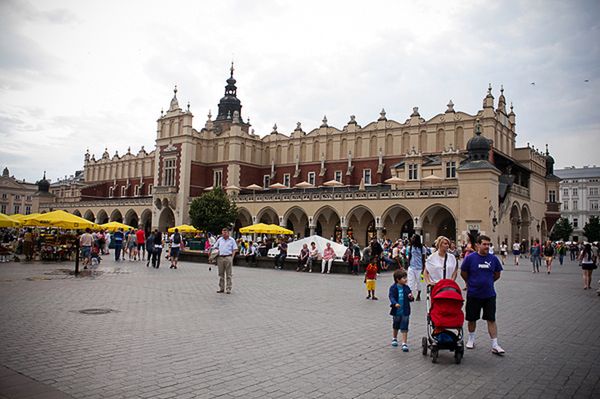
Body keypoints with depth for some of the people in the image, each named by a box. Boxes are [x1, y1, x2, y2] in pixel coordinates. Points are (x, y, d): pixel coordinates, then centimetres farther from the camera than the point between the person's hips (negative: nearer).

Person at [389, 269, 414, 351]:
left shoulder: (406, 287, 0)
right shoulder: (393, 288, -11)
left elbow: (410, 298, 8)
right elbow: (391, 297, -21)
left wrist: (411, 297, -16)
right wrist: (395, 303, -38)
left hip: (405, 311, 1)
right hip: (396, 311, -1)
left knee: (404, 328, -2)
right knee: (395, 326, 20)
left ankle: (404, 343, 4)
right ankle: (394, 339, 43)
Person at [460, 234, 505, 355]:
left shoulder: (493, 259, -1)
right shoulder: (470, 258, -9)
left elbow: (497, 274, 13)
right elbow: (463, 273, 2)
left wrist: (487, 282, 13)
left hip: (489, 294, 1)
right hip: (473, 294, -1)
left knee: (491, 319, 0)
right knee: (472, 318, 11)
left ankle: (495, 345, 6)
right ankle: (471, 339, 31)